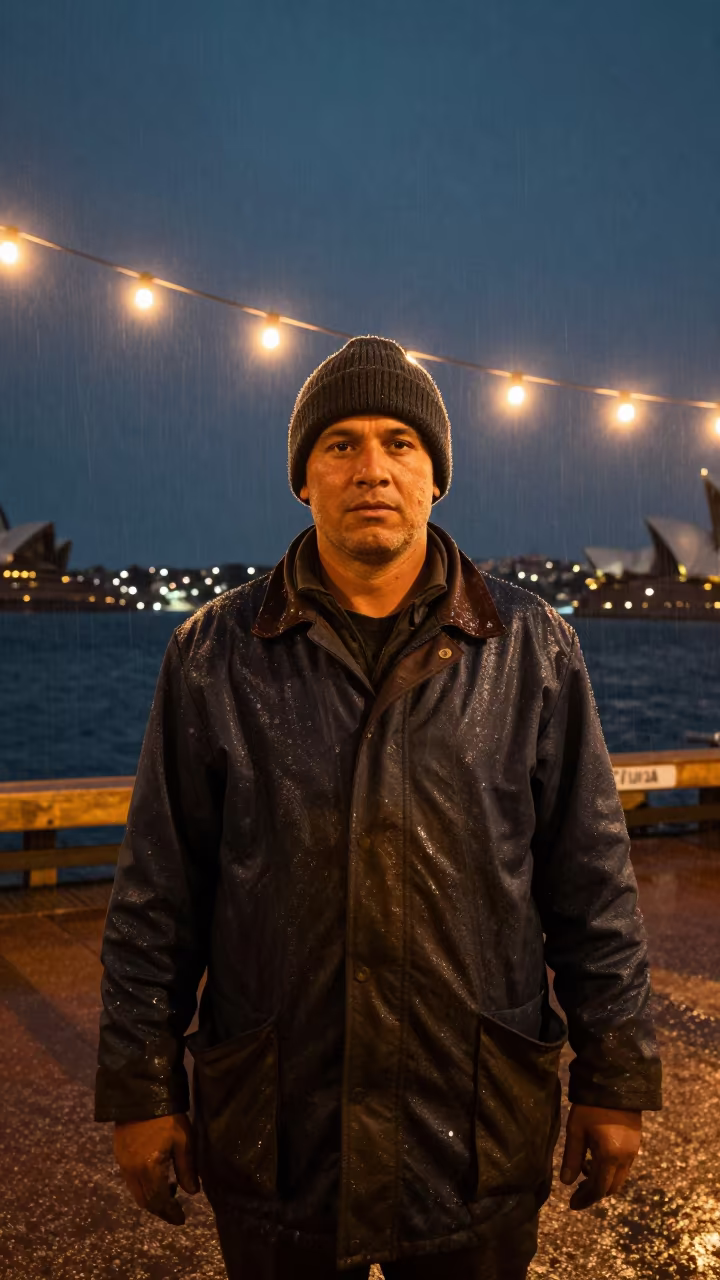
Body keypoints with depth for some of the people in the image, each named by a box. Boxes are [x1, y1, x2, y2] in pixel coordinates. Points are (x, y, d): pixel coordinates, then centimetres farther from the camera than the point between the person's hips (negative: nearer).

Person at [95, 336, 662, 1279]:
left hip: (480, 1132, 1)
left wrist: (614, 1080, 2)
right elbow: (156, 894, 0)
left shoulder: (533, 648, -2)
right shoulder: (215, 653, -2)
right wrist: (141, 1088, 1)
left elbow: (593, 886, 1)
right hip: (274, 1128, 0)